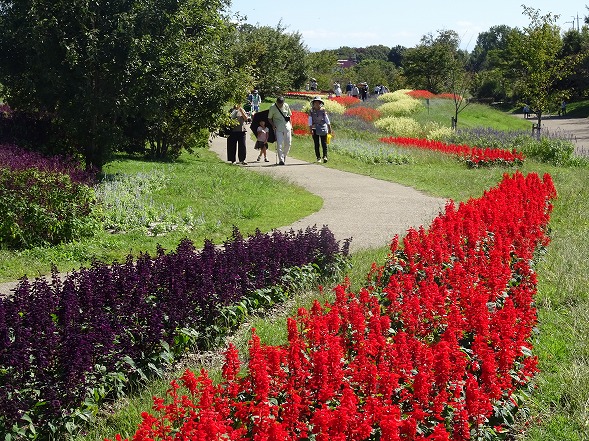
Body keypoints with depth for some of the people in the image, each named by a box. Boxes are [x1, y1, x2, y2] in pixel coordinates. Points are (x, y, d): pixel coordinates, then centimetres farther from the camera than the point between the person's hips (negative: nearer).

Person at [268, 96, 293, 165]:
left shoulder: (286, 106, 3)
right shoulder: (272, 107, -6)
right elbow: (269, 118, 3)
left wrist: (291, 125, 10)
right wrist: (273, 125, -13)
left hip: (287, 127, 3)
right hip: (278, 128, -3)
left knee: (288, 143, 3)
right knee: (279, 144, -11)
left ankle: (284, 156, 24)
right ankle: (281, 160, -11)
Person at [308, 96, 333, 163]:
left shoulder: (323, 110, 3)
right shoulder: (311, 111, 3)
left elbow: (327, 120, 5)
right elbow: (310, 121, -1)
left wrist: (329, 129, 2)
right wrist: (310, 129, -11)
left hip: (323, 128, 0)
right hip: (315, 129, 1)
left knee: (324, 143, -7)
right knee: (316, 144, 3)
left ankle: (325, 156, -9)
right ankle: (318, 158, 8)